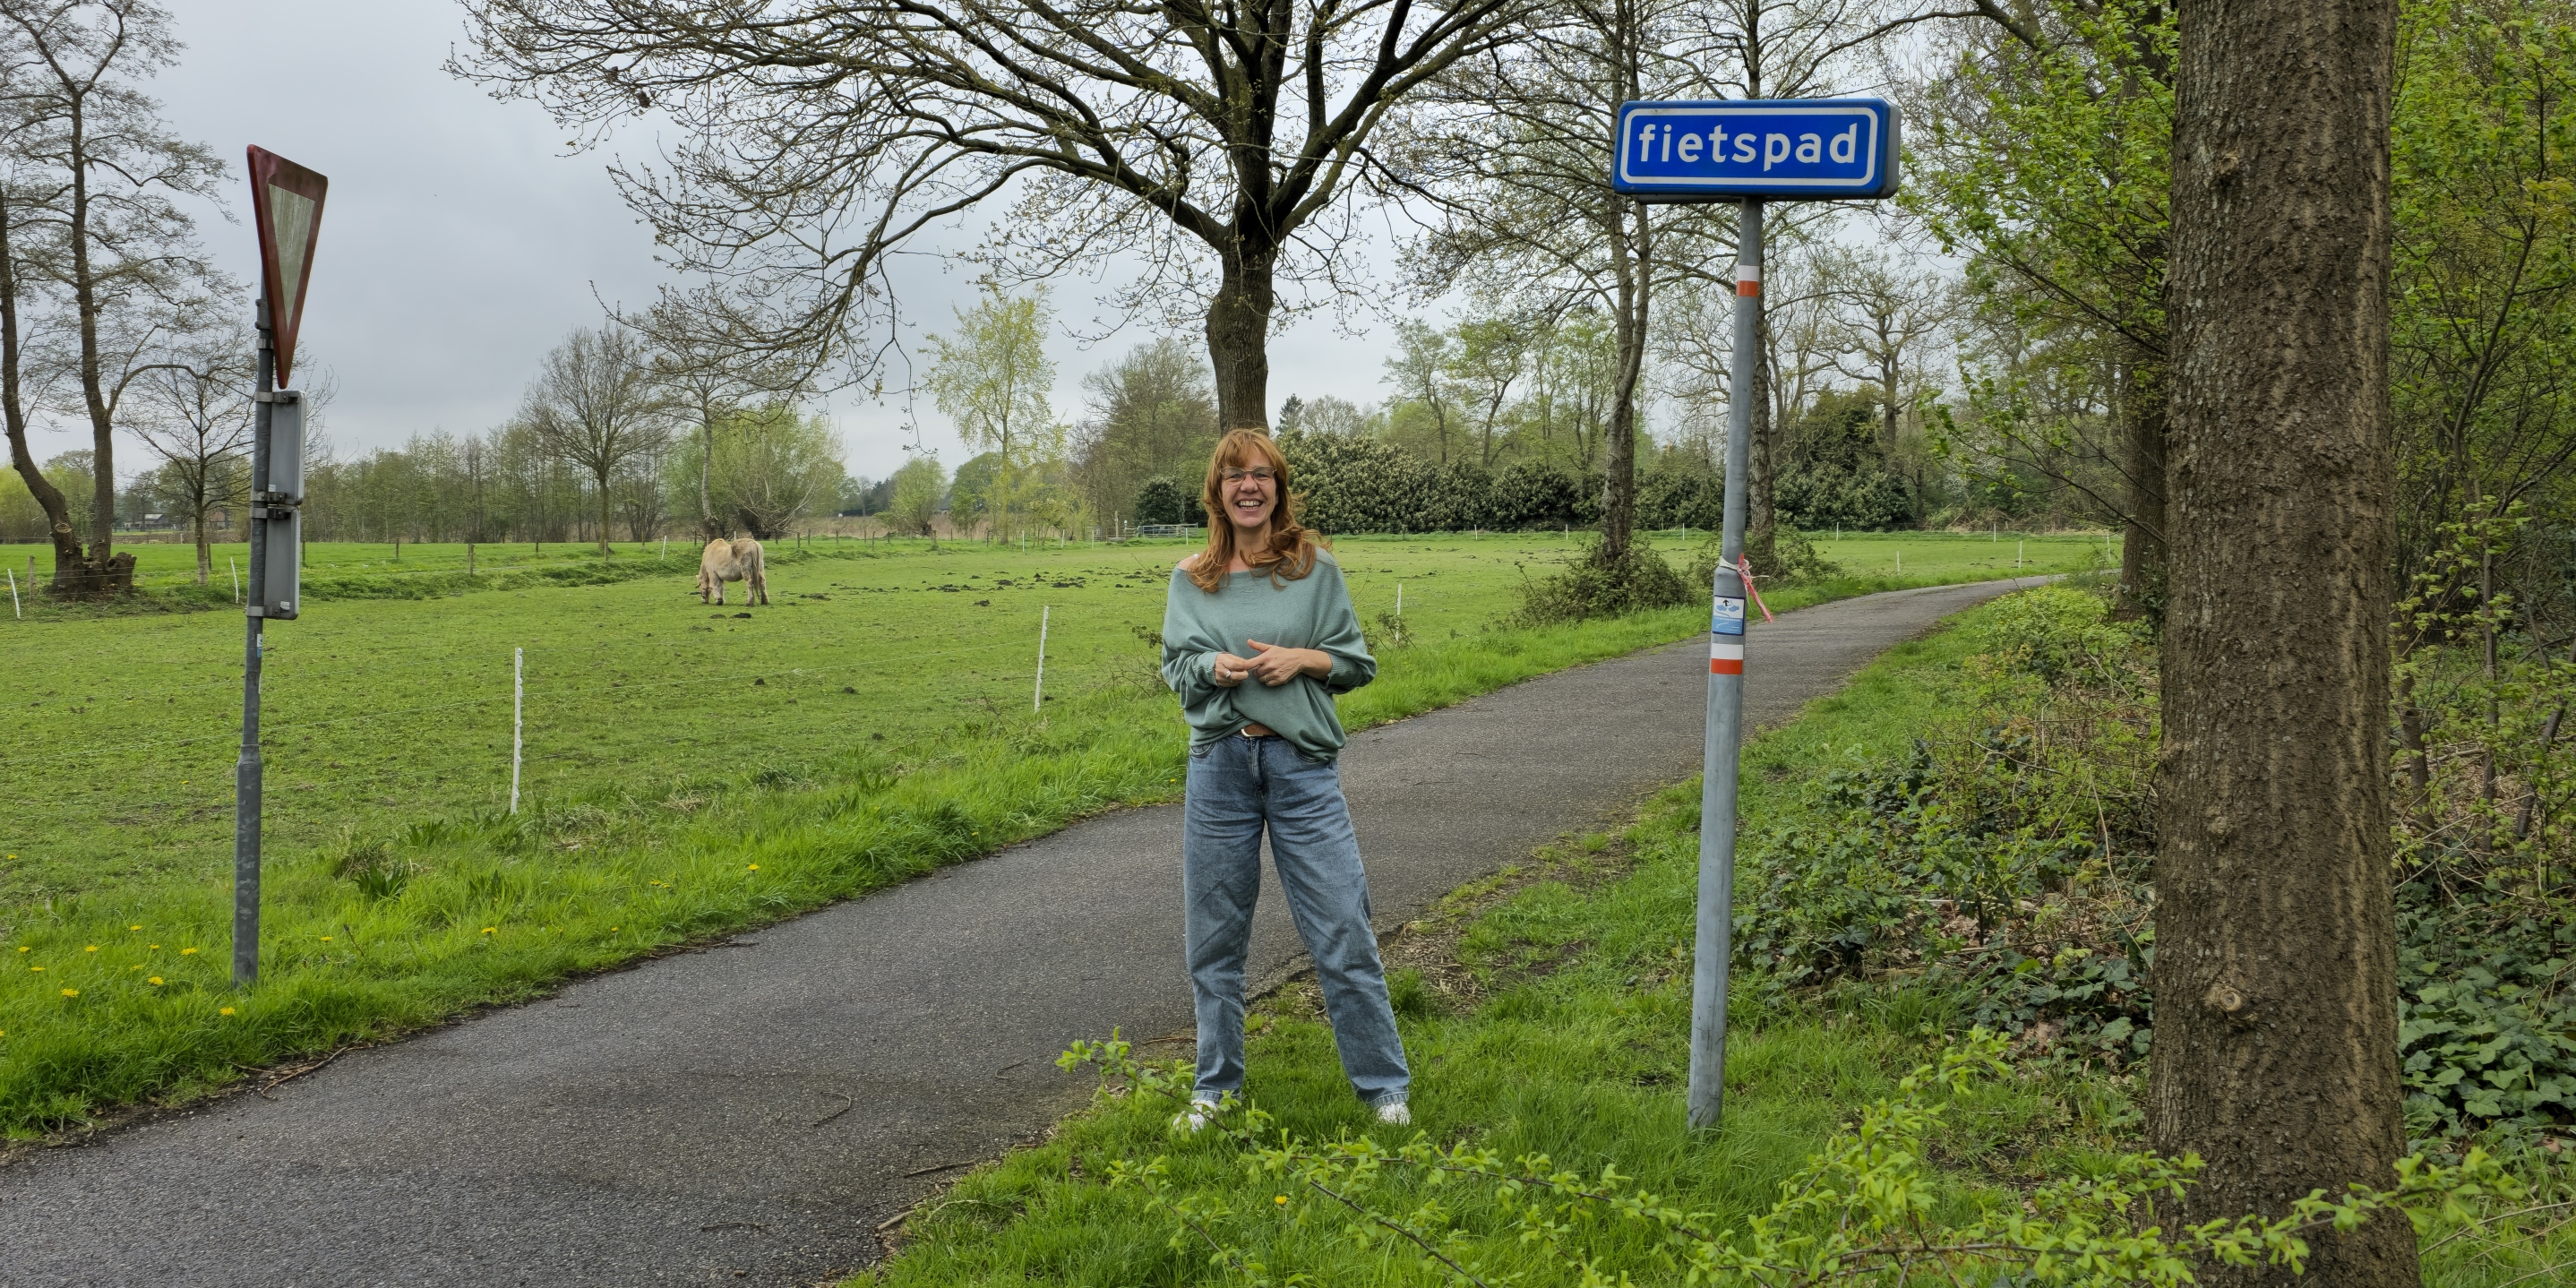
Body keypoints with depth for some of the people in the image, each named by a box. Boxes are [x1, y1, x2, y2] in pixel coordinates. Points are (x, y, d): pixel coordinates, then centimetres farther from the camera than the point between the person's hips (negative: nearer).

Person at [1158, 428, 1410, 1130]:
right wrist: (1212, 668, -10)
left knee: (1343, 934, -2)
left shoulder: (1315, 567, 1)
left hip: (1302, 765, -2)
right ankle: (1216, 1090, 24)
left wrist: (1303, 659, -13)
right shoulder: (1191, 580, 6)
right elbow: (1174, 667, 11)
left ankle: (1384, 1087, 12)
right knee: (1215, 940, 9)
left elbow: (1358, 662, 6)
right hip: (1219, 766, 2)